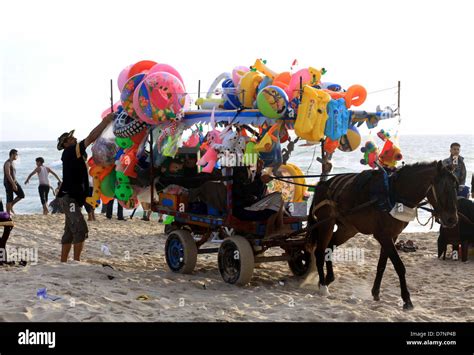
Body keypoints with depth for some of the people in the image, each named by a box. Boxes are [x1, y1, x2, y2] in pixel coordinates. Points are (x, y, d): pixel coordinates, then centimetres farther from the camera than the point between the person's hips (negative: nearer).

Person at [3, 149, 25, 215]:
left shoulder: (13, 162, 14)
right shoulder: (7, 163, -15)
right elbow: (8, 175, -22)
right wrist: (13, 184, -25)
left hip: (14, 182, 9)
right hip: (8, 183, -9)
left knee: (21, 195, 2)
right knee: (9, 199, -4)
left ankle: (11, 206, 14)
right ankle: (8, 213, 4)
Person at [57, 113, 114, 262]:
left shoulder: (76, 153, 15)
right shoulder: (70, 152, -10)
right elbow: (91, 137, -17)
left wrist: (105, 122, 6)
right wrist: (106, 121, -14)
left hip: (74, 198, 10)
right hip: (69, 198, -10)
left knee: (70, 232, 12)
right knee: (81, 230, -14)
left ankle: (63, 262, 17)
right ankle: (76, 262, -12)